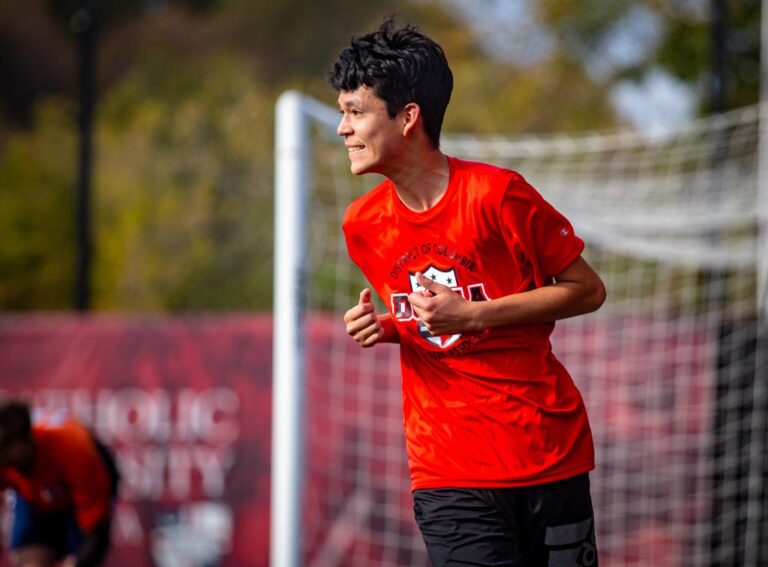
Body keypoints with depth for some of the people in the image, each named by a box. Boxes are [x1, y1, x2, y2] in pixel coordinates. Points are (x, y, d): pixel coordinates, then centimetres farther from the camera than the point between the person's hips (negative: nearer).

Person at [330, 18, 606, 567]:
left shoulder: (496, 194, -11)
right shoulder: (364, 224, 4)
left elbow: (587, 290, -5)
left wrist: (472, 314, -14)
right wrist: (384, 328, -3)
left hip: (549, 454, -2)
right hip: (449, 473, 2)